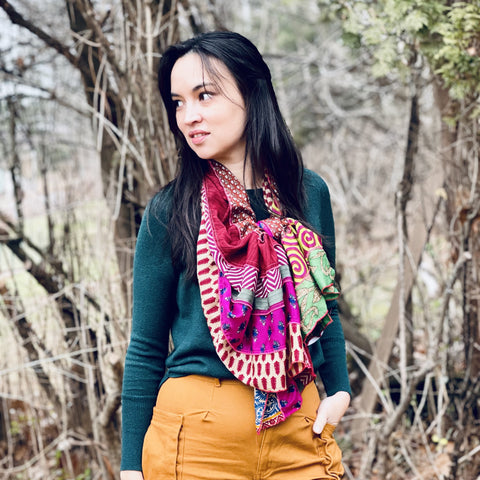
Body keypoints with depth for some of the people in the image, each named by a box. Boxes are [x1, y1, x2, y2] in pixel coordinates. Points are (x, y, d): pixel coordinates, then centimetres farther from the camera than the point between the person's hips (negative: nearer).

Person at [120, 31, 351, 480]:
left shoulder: (309, 193, 2)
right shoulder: (169, 211, -5)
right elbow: (146, 348, -2)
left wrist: (339, 391, 3)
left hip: (300, 427, 3)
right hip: (197, 429, -2)